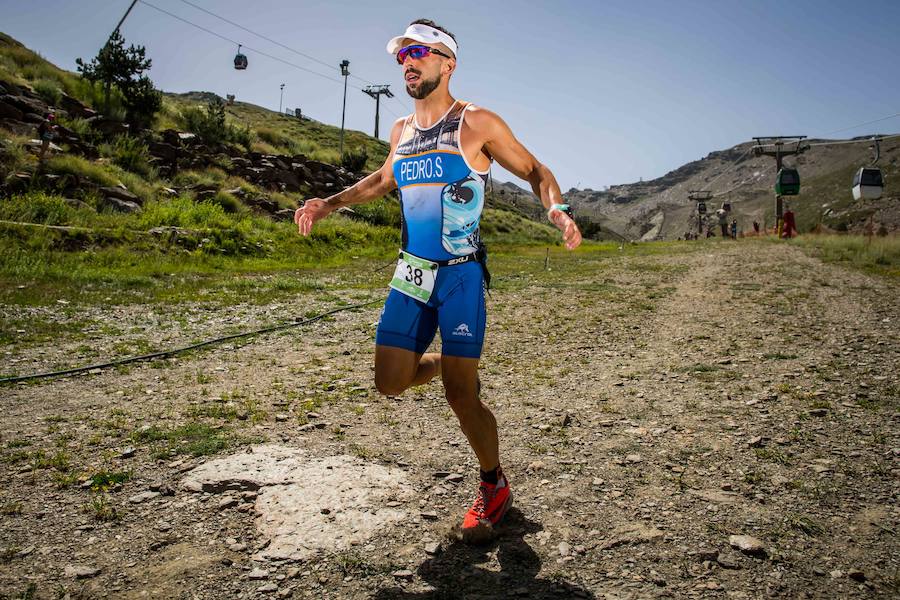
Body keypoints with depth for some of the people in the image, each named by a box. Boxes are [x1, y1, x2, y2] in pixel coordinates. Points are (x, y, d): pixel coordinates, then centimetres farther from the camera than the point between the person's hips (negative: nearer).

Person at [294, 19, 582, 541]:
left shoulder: (478, 123, -5)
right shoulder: (402, 130, 11)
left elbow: (535, 171, 1)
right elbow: (383, 180, 29)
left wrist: (557, 209, -21)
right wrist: (330, 204, 18)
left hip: (461, 277, -5)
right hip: (411, 274, 6)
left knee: (460, 396, -6)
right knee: (391, 383, 3)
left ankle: (495, 488, 18)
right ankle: (445, 364, 36)